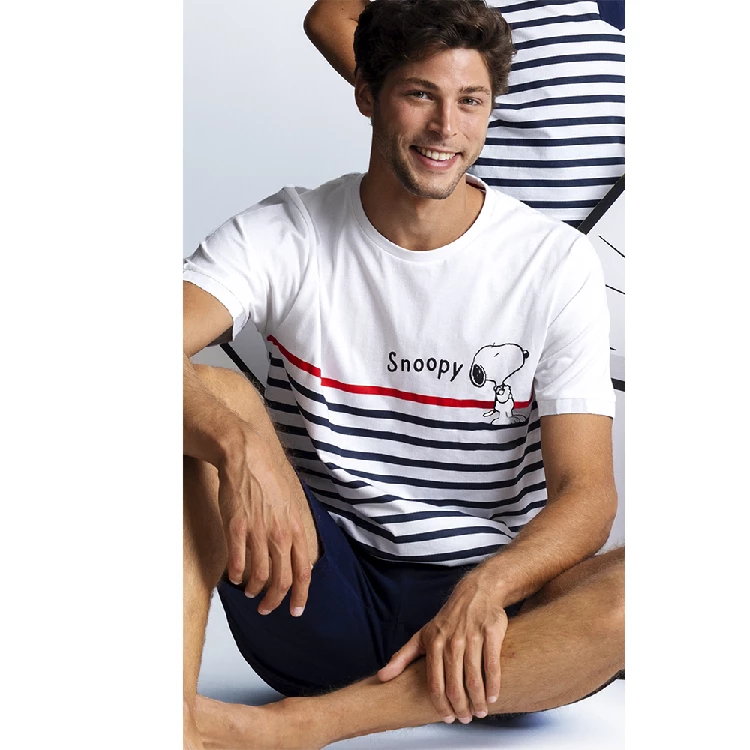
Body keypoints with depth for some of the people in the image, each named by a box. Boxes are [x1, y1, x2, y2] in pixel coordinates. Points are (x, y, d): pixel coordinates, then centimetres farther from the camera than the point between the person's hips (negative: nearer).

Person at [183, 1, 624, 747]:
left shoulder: (554, 262, -2)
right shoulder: (283, 236, -1)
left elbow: (585, 490, -8)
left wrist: (485, 590, -28)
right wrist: (240, 444, -40)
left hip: (488, 606, 0)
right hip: (317, 596, 0)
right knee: (212, 400, -23)